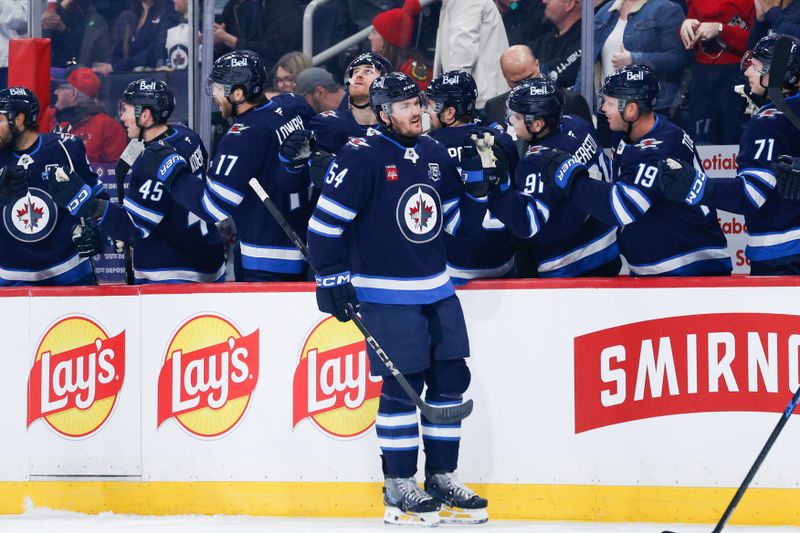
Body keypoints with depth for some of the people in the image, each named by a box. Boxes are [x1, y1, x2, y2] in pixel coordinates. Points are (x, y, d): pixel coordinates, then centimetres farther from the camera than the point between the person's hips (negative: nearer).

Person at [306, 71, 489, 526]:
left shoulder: (436, 155, 11)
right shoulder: (362, 157, -11)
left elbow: (456, 219, 19)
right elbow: (326, 219, -11)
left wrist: (478, 184, 2)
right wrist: (332, 279, -12)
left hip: (437, 289, 7)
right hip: (386, 294, -7)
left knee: (451, 378, 7)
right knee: (402, 385, -7)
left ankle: (442, 478, 18)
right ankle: (399, 487, 4)